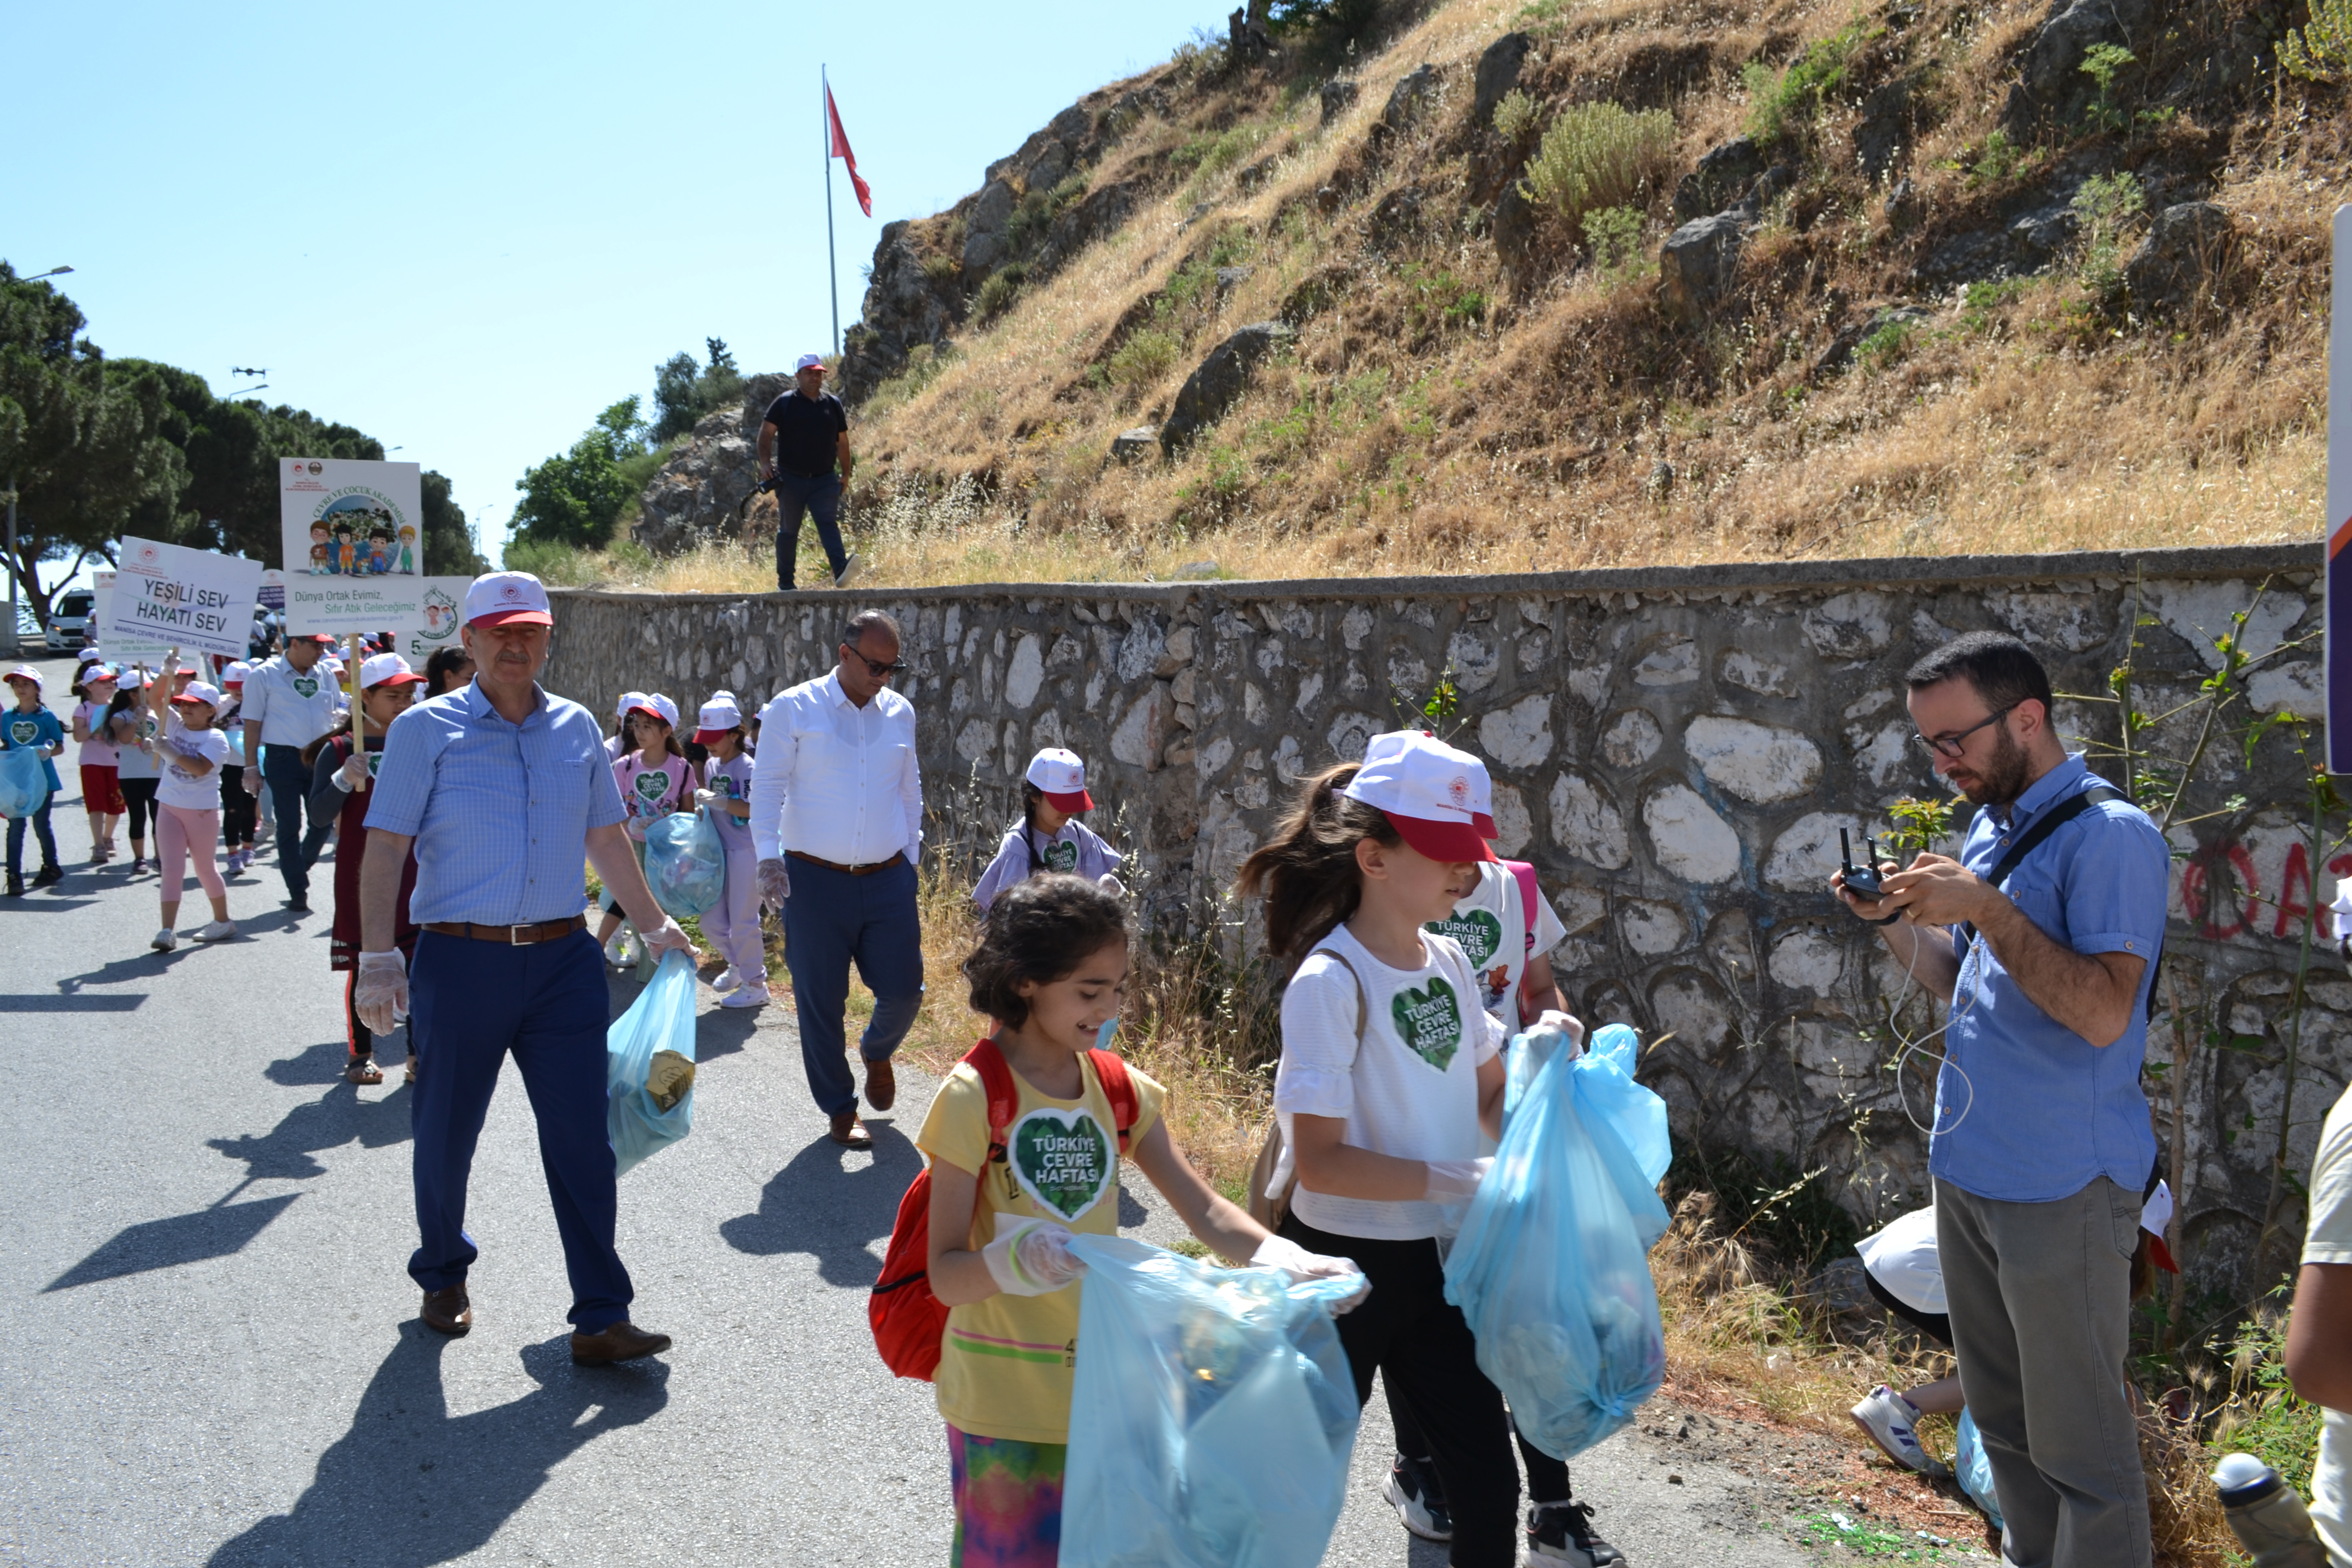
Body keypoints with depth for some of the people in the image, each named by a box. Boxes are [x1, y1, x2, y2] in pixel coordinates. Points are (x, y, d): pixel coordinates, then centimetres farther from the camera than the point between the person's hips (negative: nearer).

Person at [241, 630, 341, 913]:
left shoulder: (326, 675, 8)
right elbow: (253, 724, -4)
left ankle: (298, 867, 32)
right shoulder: (265, 675, -4)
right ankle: (298, 892, 8)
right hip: (283, 758, -4)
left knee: (324, 821, 6)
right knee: (289, 826, 1)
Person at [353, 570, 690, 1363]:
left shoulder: (577, 727, 10)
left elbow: (606, 837, 19)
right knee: (445, 1135, 12)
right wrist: (378, 957, -12)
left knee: (583, 1141, 1)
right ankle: (444, 1276, 38)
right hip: (461, 963, -2)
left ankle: (600, 1318, 7)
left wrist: (653, 924, 21)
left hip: (563, 961, 3)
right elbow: (386, 849, -5)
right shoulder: (426, 729, -1)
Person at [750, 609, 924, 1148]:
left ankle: (877, 1051, 38)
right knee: (820, 1001, 4)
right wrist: (768, 857, -13)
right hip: (815, 880, -3)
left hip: (888, 880, 3)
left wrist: (911, 853, 17)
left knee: (904, 991, 4)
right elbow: (767, 787, -3)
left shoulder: (900, 712, 9)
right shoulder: (793, 709, -3)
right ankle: (840, 1110, 20)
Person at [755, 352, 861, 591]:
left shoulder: (833, 404, 11)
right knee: (788, 530, 8)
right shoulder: (785, 403, 2)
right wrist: (765, 463, -15)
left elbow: (842, 441, 16)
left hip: (825, 480, 1)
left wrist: (846, 474, 14)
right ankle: (785, 582, 17)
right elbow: (766, 433, -2)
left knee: (828, 522, -17)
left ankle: (840, 571, -34)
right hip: (791, 479, -1)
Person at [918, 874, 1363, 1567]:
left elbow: (1204, 1211, 0)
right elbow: (944, 1275, -16)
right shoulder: (974, 1099, -15)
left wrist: (1283, 1258, -18)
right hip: (1005, 1400, -5)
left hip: (1095, 1388, 5)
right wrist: (1012, 1261, -37)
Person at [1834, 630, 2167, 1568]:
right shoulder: (1990, 828, 11)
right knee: (2001, 1418, 20)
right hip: (1967, 1168, 9)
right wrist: (1896, 921, 1)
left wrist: (1986, 907, -28)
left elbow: (2104, 1013, -25)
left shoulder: (2108, 836, -16)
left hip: (2060, 1186, -8)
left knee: (2078, 1440, 3)